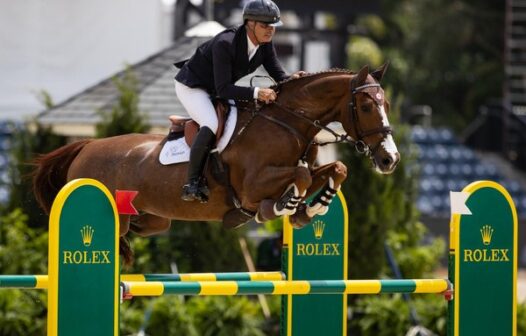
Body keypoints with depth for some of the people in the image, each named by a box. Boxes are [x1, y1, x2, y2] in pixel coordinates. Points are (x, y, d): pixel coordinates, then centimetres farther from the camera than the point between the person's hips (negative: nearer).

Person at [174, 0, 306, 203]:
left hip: (218, 91, 9)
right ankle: (192, 183, -24)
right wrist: (256, 93, -48)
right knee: (212, 125, -32)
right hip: (192, 86, -9)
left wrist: (293, 79, -32)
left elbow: (279, 76, -8)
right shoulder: (225, 43, -34)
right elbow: (223, 89, -36)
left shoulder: (265, 45, -12)